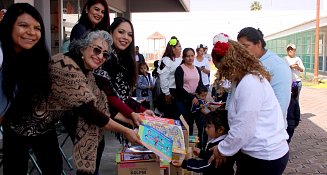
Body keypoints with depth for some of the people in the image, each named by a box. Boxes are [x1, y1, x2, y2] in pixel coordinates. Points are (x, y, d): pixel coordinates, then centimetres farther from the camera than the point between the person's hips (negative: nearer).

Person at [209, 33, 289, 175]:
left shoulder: (250, 83, -23)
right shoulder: (243, 80, 9)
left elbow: (243, 130, -23)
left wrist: (222, 150, -8)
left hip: (265, 156, -9)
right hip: (258, 152, 9)